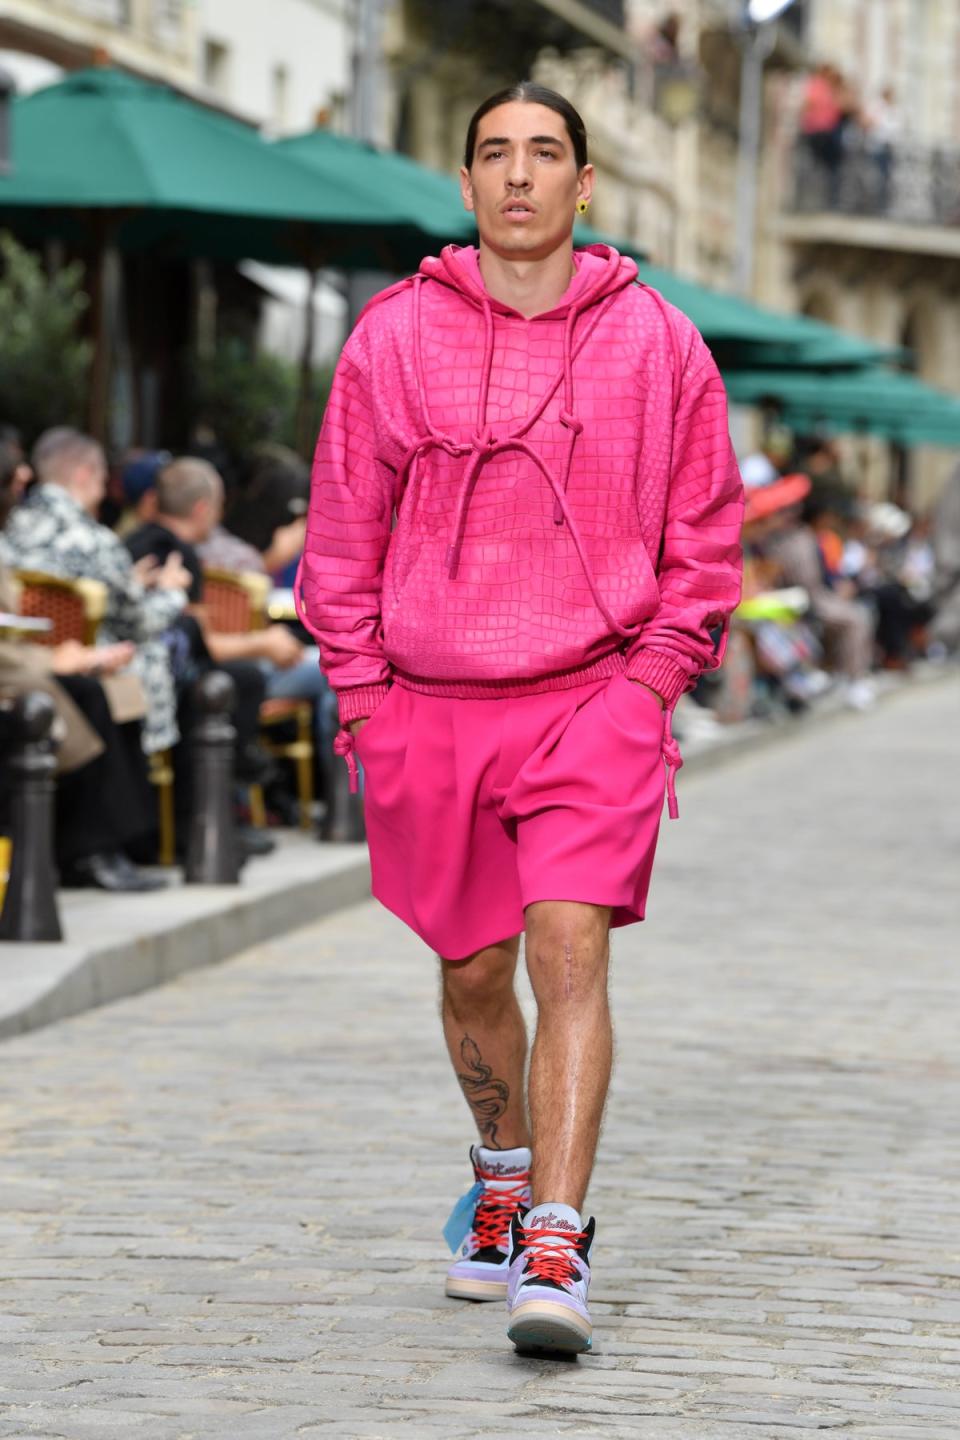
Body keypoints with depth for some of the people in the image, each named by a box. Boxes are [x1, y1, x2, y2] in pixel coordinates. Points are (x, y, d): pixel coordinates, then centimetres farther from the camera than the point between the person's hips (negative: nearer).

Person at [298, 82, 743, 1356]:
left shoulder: (656, 344, 2)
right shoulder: (393, 338, 4)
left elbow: (705, 540, 8)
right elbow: (344, 536, 9)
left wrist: (648, 683, -2)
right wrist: (364, 695, 3)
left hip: (594, 700, -2)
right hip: (431, 707, 2)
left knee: (571, 949, -17)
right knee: (473, 973, 12)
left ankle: (555, 1248, -20)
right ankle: (505, 1176, 38)